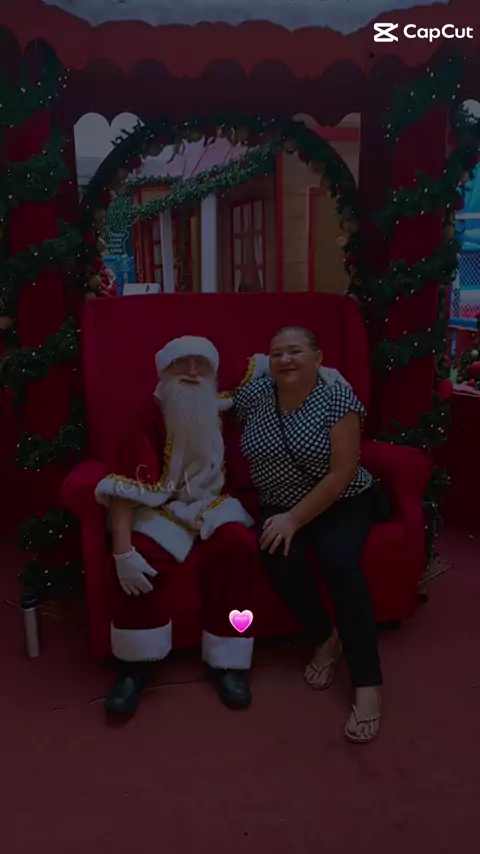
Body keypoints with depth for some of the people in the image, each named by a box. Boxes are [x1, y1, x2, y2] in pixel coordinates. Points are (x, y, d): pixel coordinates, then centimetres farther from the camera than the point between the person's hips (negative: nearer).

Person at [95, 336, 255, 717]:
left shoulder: (224, 412, 1)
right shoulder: (149, 421, -11)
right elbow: (126, 489, -19)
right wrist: (123, 551, -31)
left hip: (214, 506, 2)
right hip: (162, 511, -2)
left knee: (236, 544, -30)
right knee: (141, 559, -32)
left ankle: (228, 662, -16)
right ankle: (135, 663, -9)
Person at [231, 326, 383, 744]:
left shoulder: (336, 395, -16)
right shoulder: (253, 393, -6)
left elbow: (343, 471, -18)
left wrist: (296, 518, -22)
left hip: (342, 502, -2)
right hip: (280, 505, 3)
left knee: (339, 560, -29)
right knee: (282, 559, -26)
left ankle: (368, 683, -19)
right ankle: (325, 639, 0)